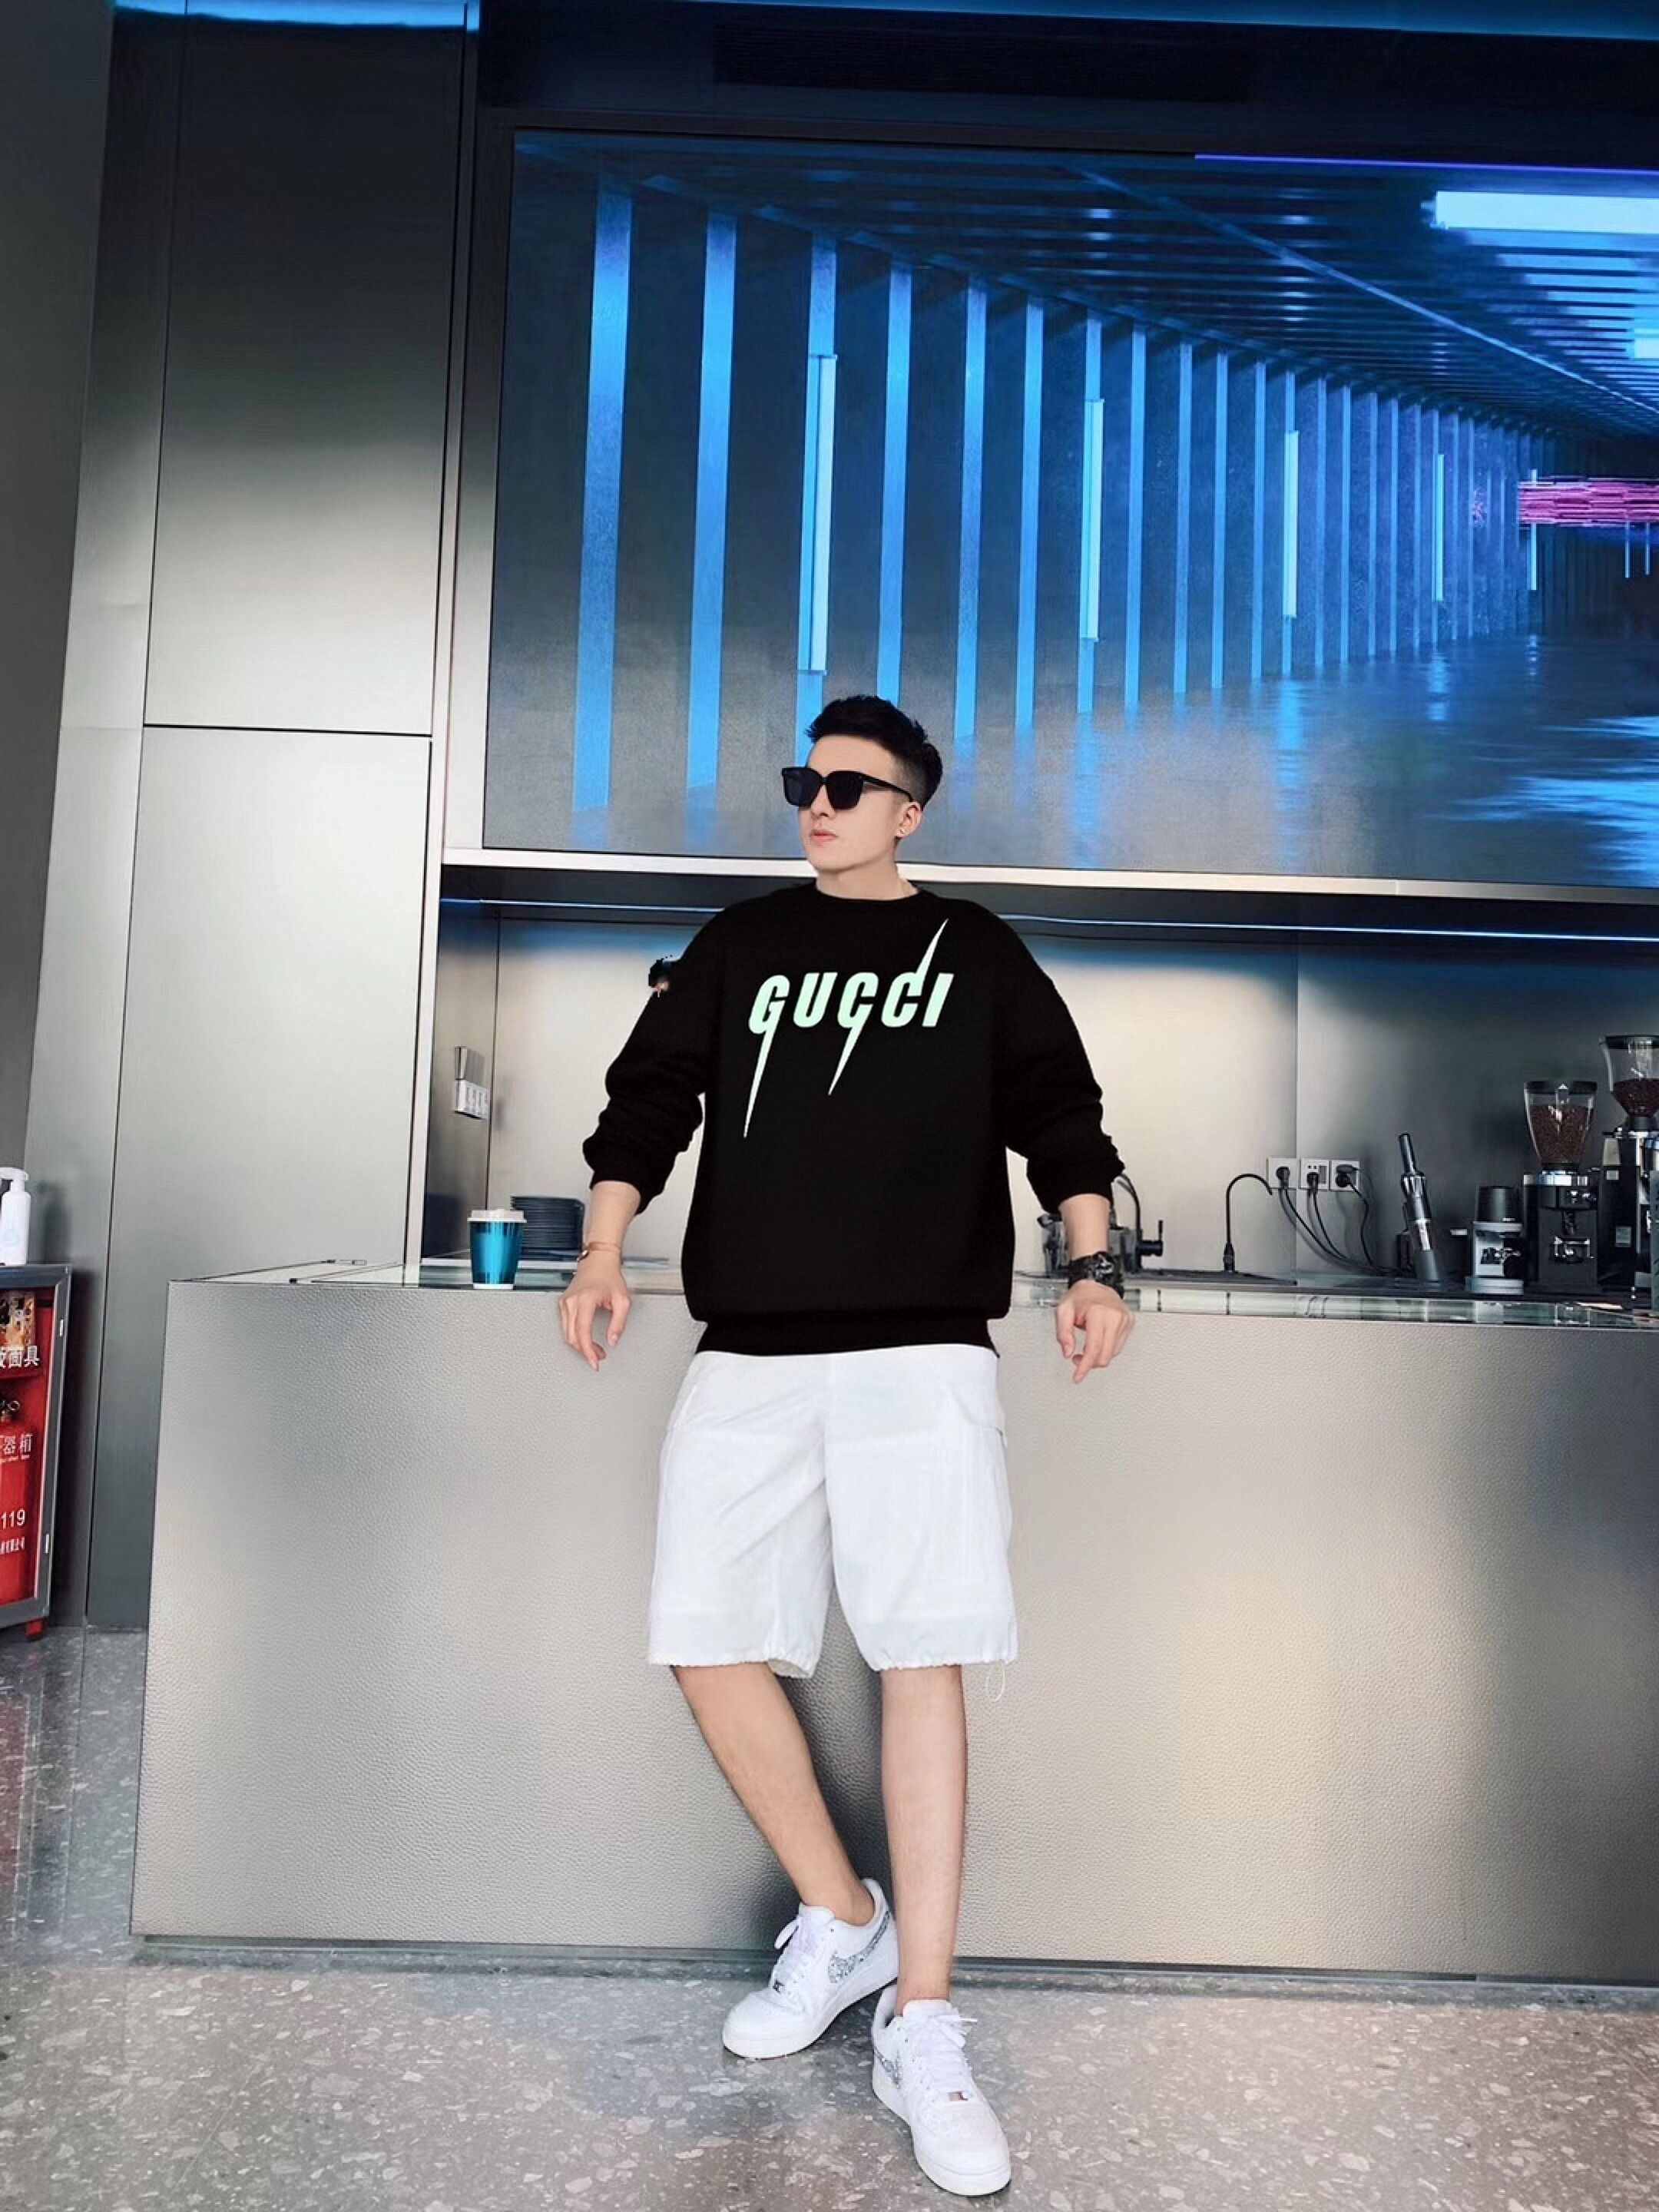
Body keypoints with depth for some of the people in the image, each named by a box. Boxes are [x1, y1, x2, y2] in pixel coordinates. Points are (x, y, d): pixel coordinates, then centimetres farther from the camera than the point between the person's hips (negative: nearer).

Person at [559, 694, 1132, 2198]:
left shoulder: (978, 953, 12)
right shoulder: (739, 945, 17)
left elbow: (1060, 1114, 9)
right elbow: (650, 1097, 15)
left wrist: (1092, 1265, -4)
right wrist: (604, 1255, 4)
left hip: (922, 1353, -2)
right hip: (747, 1354, 3)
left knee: (922, 1661, -7)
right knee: (709, 1650, -2)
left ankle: (920, 2026, 7)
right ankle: (843, 1923, 21)